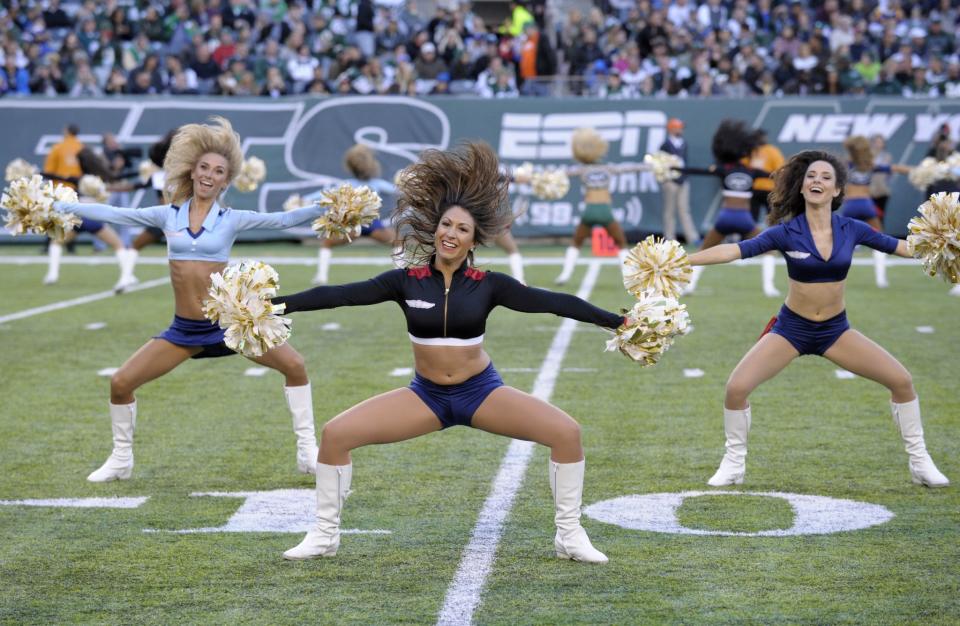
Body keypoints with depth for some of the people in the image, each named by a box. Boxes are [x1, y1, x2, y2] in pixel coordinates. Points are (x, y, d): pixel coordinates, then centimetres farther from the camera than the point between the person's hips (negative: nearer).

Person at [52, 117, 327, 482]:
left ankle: (308, 452, -2)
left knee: (294, 366, -15)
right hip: (184, 329, 2)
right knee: (121, 382, -4)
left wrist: (326, 208, -22)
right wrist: (58, 206, 3)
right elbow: (111, 214, 6)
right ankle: (121, 459, 18)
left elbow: (281, 220, -9)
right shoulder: (168, 216, 4)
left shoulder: (231, 220, 0)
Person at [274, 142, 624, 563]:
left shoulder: (488, 285, -7)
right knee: (336, 434, -14)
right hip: (426, 395, 1)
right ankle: (325, 535, 3)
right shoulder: (407, 282, -6)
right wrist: (277, 303, -15)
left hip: (481, 391, -1)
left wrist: (617, 321, -13)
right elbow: (341, 294, -9)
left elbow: (551, 301, -9)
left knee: (566, 433, -19)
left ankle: (570, 536, -3)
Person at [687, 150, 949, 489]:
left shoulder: (851, 229, -6)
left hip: (836, 329, 2)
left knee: (901, 380, -7)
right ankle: (734, 464, 5)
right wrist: (683, 260, -32)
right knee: (736, 388, -18)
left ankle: (920, 462, 11)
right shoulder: (786, 233, -14)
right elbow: (735, 250, -22)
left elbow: (900, 246, 5)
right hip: (791, 328, -2)